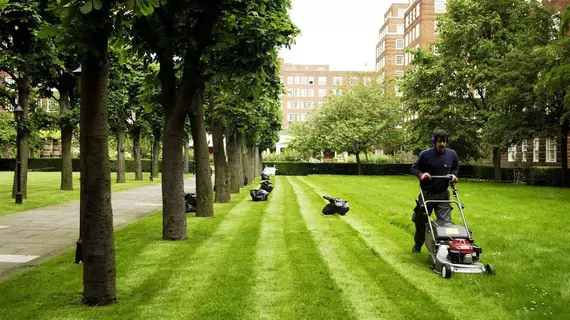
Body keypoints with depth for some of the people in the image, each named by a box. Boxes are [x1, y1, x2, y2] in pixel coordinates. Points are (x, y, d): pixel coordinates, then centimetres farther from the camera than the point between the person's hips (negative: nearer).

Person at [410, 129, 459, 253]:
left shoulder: (452, 154, 0)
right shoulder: (425, 154, -10)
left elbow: (455, 168, 18)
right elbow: (414, 168, 0)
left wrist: (454, 175, -3)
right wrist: (421, 174, -19)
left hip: (443, 194, 2)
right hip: (427, 193, -2)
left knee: (445, 222, -7)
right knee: (421, 222, 11)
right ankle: (417, 245, 33)